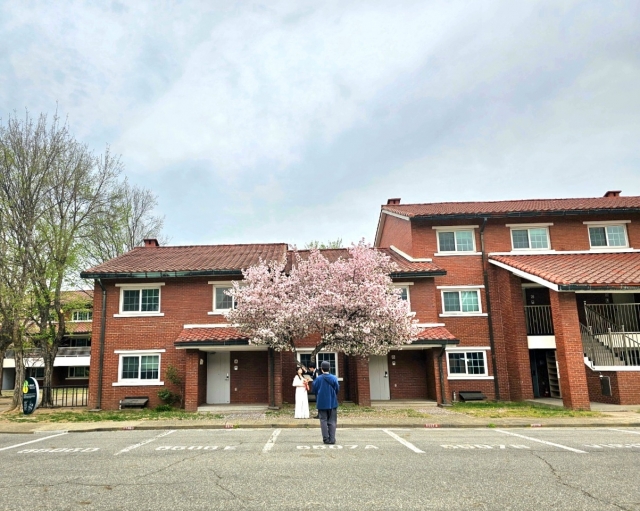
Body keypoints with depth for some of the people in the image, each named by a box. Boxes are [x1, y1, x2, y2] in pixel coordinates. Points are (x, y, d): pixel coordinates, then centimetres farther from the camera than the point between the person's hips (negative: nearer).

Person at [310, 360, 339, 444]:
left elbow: (314, 390, -1)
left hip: (321, 403, 0)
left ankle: (326, 439, 5)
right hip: (332, 403, 1)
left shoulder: (318, 379, -9)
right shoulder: (334, 378, -8)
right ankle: (332, 439, 4)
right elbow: (337, 389, -2)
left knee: (323, 421, 7)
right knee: (332, 421, 8)